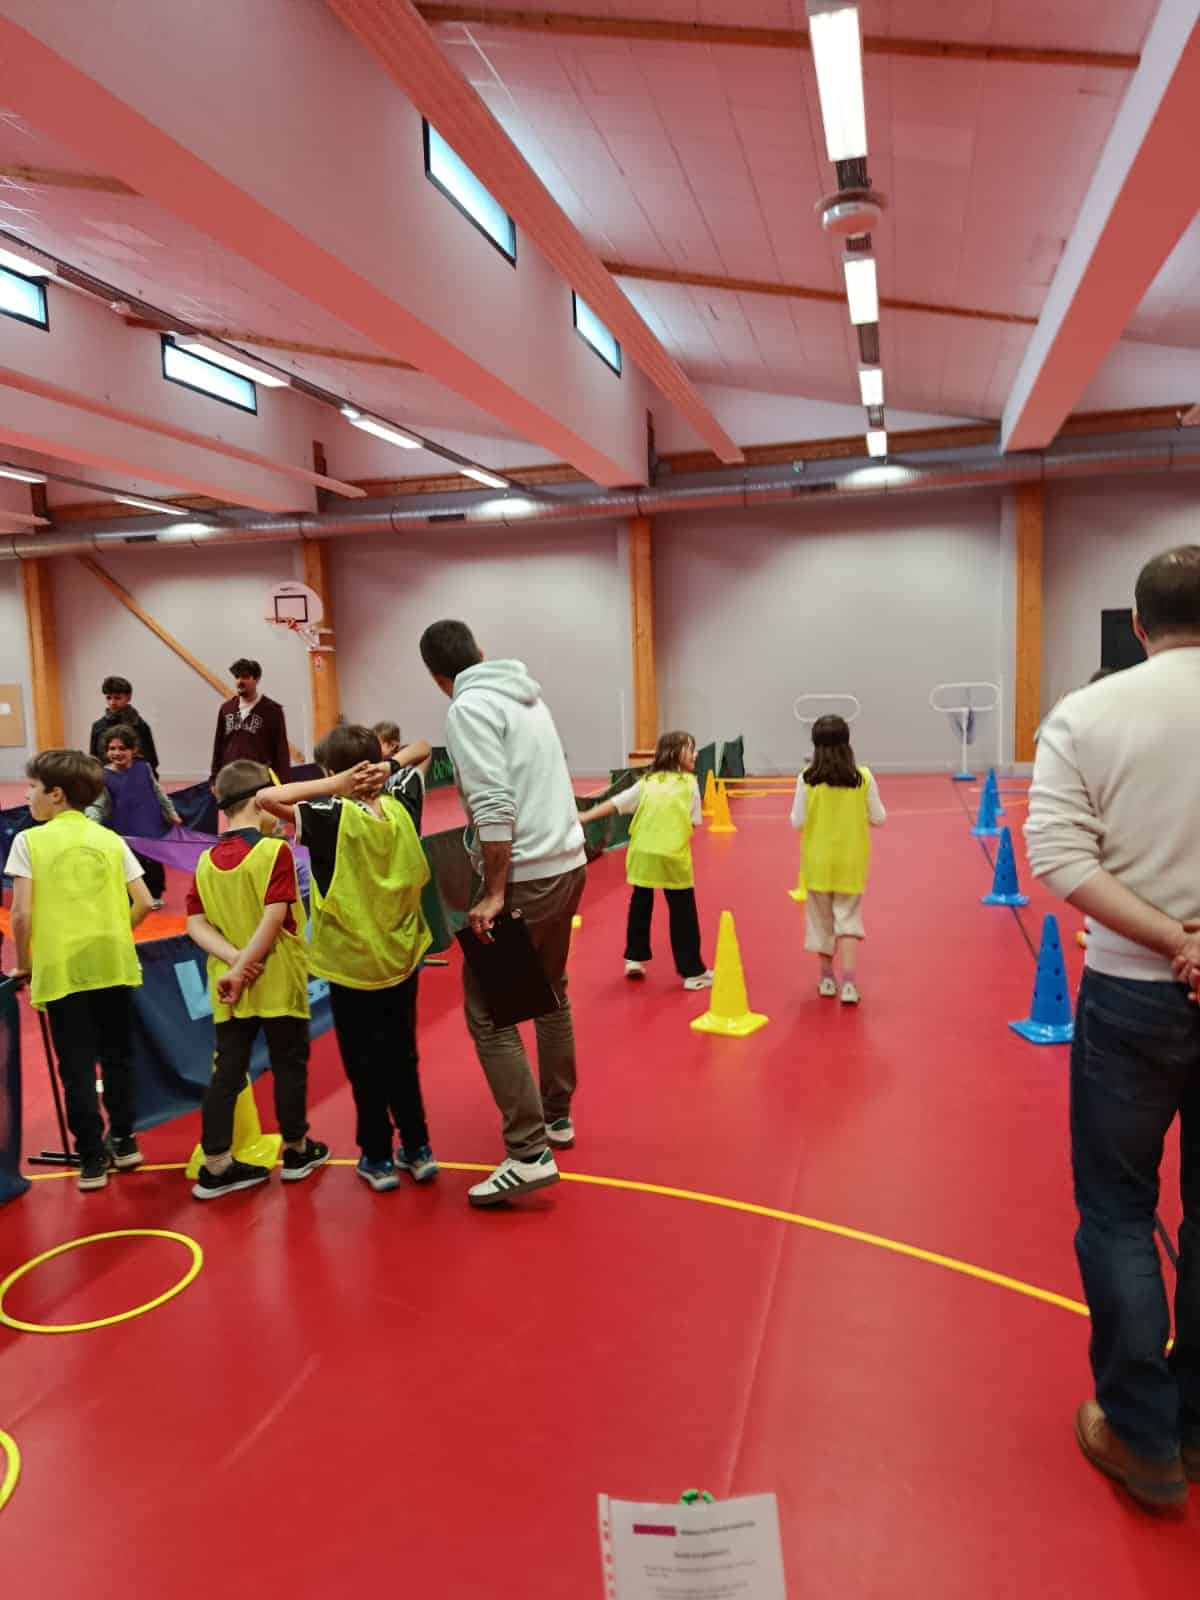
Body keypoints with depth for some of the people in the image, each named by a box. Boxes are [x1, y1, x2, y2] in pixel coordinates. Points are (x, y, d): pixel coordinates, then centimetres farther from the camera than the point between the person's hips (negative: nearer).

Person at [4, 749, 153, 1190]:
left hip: (61, 969, -3)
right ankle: (123, 1142, 28)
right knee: (117, 1056, 17)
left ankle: (92, 1159, 13)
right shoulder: (110, 839, 7)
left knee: (77, 1067, 7)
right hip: (113, 964, 3)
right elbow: (143, 903, 2)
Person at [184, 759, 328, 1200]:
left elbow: (196, 925, -1)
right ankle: (296, 1150, 24)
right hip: (278, 982, -5)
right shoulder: (275, 850, -13)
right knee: (289, 1064, 11)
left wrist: (234, 959, -11)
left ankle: (216, 1165, 15)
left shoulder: (206, 861, 5)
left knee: (227, 1071, 10)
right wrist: (243, 969, -18)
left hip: (229, 990, 5)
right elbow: (275, 917, -21)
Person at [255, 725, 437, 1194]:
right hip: (402, 957, 5)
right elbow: (422, 750, 9)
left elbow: (265, 797, -25)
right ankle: (418, 1150, 27)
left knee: (365, 1065, 10)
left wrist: (335, 785, -24)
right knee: (402, 1057, 19)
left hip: (351, 963, -5)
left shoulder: (332, 819, -20)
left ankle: (378, 1159, 21)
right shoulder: (401, 806, -6)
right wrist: (389, 766, -9)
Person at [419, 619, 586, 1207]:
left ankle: (529, 1154, -1)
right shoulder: (525, 695, 14)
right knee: (550, 994, 21)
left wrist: (494, 894, -18)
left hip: (526, 876, -9)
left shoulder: (470, 707, -11)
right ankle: (557, 1117, 34)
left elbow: (494, 807, -21)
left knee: (488, 1013, -2)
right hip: (568, 862, 9)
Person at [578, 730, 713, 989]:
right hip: (674, 856, -3)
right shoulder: (689, 782, 3)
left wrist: (585, 818, 12)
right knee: (683, 912, 6)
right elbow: (694, 822, 0)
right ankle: (692, 972, 12)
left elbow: (614, 804, 9)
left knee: (641, 904, 22)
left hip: (643, 853, 4)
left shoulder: (647, 782, 12)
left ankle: (634, 958, 28)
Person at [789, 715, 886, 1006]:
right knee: (848, 919, 8)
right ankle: (849, 983, -3)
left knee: (822, 919, 15)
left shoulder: (807, 779, -11)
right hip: (851, 860, 0)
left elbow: (797, 822, -7)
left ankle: (827, 979, 26)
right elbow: (879, 819, -2)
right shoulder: (863, 777, -8)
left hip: (818, 861, 0)